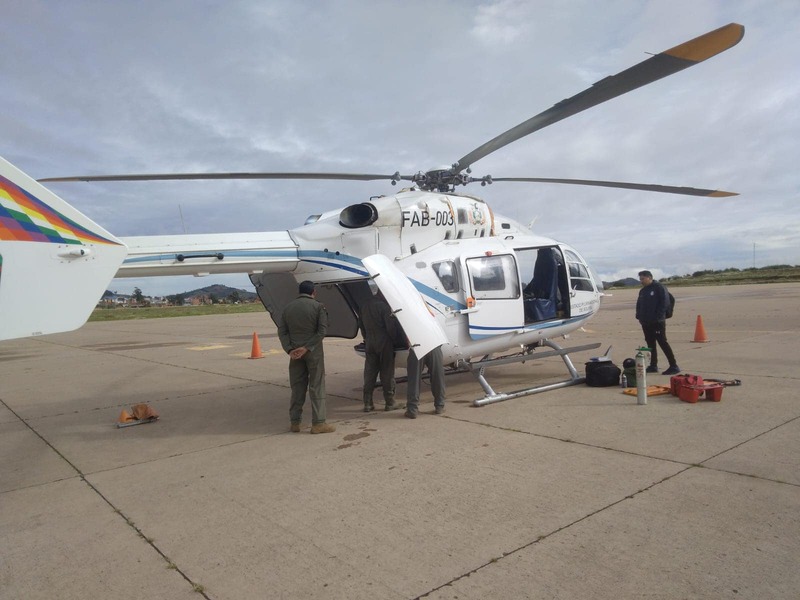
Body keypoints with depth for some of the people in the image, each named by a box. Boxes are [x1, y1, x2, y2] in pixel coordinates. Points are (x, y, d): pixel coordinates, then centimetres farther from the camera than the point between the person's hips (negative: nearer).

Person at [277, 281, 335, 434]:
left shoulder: (288, 307, 8)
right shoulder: (318, 306, -4)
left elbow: (282, 331, 3)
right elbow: (322, 331, -13)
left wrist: (290, 350, -5)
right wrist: (307, 348, -14)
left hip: (295, 352, 4)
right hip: (313, 352, -4)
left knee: (297, 387, 12)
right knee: (316, 387, 1)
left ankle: (295, 422, 16)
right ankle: (318, 423, 0)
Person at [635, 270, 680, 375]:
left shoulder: (659, 288, -6)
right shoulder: (642, 291, 18)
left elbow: (665, 302, -12)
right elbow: (639, 304, 23)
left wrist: (658, 316, -16)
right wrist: (639, 316, 8)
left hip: (657, 322, -8)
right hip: (645, 323, 8)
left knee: (663, 343, -9)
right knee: (650, 344, 11)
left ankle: (674, 366, -6)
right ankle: (653, 366, 19)